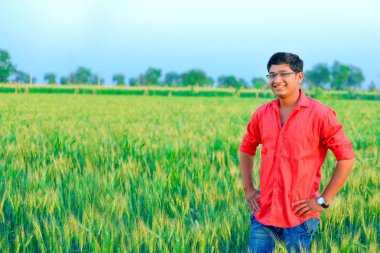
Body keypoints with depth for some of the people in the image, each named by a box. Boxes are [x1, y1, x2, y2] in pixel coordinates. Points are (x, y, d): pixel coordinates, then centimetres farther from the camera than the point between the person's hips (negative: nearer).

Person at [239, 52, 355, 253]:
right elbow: (246, 149, 20)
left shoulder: (320, 114, -9)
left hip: (299, 217, -4)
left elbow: (346, 158, -8)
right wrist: (248, 189, 11)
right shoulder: (262, 114, 4)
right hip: (263, 214, 4)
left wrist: (324, 200, -9)